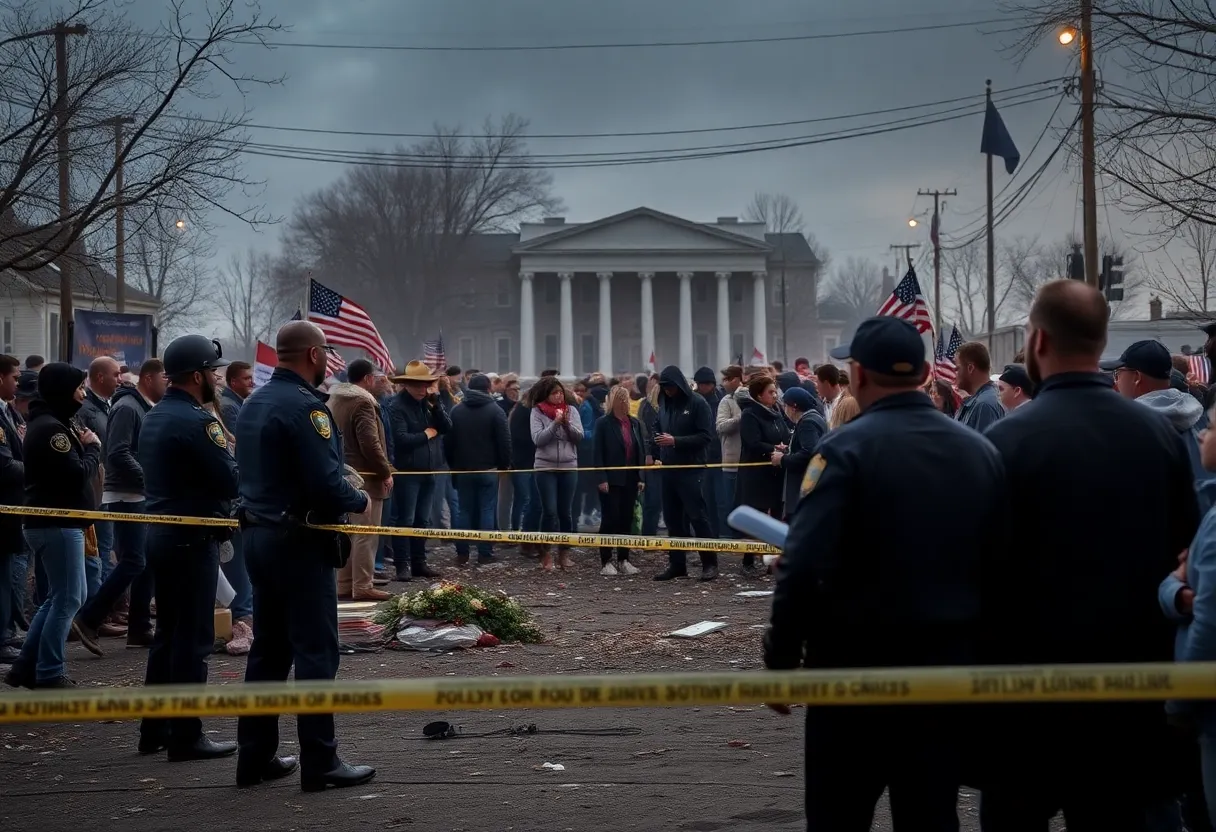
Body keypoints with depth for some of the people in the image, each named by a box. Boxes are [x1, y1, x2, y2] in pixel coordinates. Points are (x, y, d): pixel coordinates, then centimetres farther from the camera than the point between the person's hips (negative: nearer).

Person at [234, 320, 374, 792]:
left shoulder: (253, 403, 12)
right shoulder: (305, 406, -17)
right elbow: (325, 483, -22)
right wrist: (359, 501, -3)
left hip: (259, 535, 9)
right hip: (299, 541, -9)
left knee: (268, 648, 13)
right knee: (315, 651, -4)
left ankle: (255, 757, 16)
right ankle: (320, 763, -2)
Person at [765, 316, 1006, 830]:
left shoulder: (846, 449, -12)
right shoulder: (981, 452, 4)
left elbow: (804, 566, -20)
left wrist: (781, 657, -10)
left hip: (858, 665, -5)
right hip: (948, 664, 5)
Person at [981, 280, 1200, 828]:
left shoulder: (1008, 441, -14)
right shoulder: (1161, 434, -1)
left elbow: (982, 568, -10)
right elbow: (1185, 553, 7)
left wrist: (978, 667, 2)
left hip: (1033, 671, -4)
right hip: (1130, 672, 4)